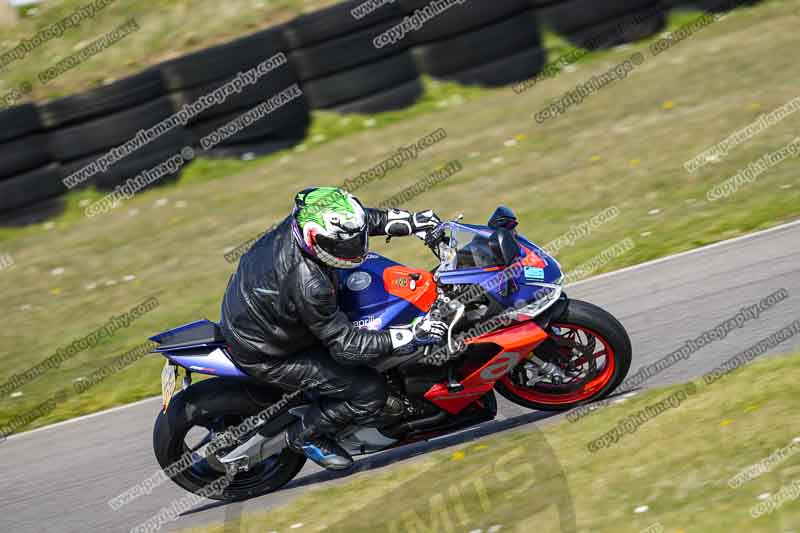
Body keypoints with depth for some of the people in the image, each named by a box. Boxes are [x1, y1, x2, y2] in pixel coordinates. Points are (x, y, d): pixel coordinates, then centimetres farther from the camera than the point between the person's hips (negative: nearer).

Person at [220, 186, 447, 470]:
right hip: (265, 355, -8)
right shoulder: (308, 286, -39)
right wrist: (411, 335, -31)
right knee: (370, 391, -9)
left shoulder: (304, 219, -18)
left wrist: (413, 222, -3)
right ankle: (306, 435, 12)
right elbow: (345, 345, -29)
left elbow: (367, 218, 3)